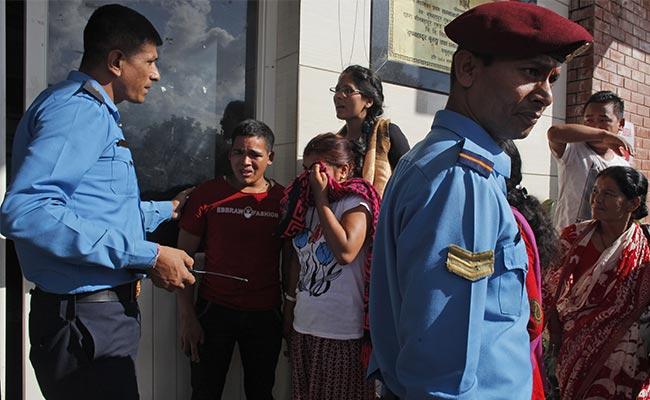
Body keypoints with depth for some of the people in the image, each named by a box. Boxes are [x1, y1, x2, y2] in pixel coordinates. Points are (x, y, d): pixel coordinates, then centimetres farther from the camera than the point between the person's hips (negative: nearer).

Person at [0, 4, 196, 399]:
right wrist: (148, 255, -27)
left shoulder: (92, 114, 18)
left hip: (104, 311, 10)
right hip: (88, 321, -10)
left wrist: (166, 209, 34)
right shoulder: (78, 109, -16)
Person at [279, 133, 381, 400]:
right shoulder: (306, 205, 9)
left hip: (342, 332, -6)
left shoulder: (356, 204, -10)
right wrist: (289, 312, 19)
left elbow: (345, 252, -29)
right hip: (303, 327, 7)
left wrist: (321, 197, -19)